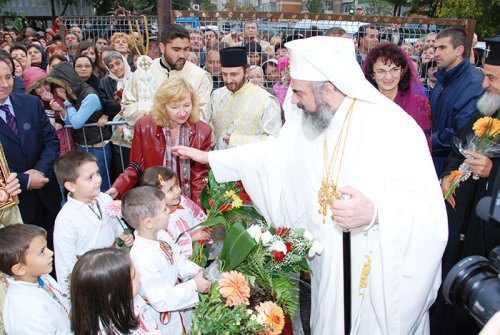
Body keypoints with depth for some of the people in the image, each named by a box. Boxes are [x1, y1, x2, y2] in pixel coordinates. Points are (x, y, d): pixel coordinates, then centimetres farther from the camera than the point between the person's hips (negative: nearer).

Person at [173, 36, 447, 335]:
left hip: (382, 275, -5)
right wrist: (207, 157, 13)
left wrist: (374, 212, -40)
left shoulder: (395, 127, -23)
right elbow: (273, 154, 10)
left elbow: (430, 209, -23)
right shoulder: (308, 121, -2)